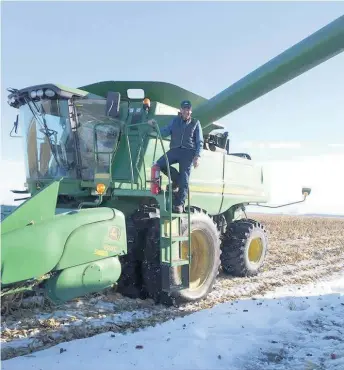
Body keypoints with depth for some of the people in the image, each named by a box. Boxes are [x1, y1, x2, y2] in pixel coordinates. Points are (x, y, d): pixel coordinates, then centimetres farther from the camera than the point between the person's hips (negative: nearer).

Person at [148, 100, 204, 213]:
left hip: (188, 152, -3)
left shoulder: (195, 123, 9)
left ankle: (179, 204, -1)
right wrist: (155, 126, -5)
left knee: (184, 179, -6)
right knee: (160, 164, -19)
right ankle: (176, 180, 3)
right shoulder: (175, 121, 15)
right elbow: (164, 133, 11)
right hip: (175, 150, 3)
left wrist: (197, 156, -9)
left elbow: (200, 142, 4)